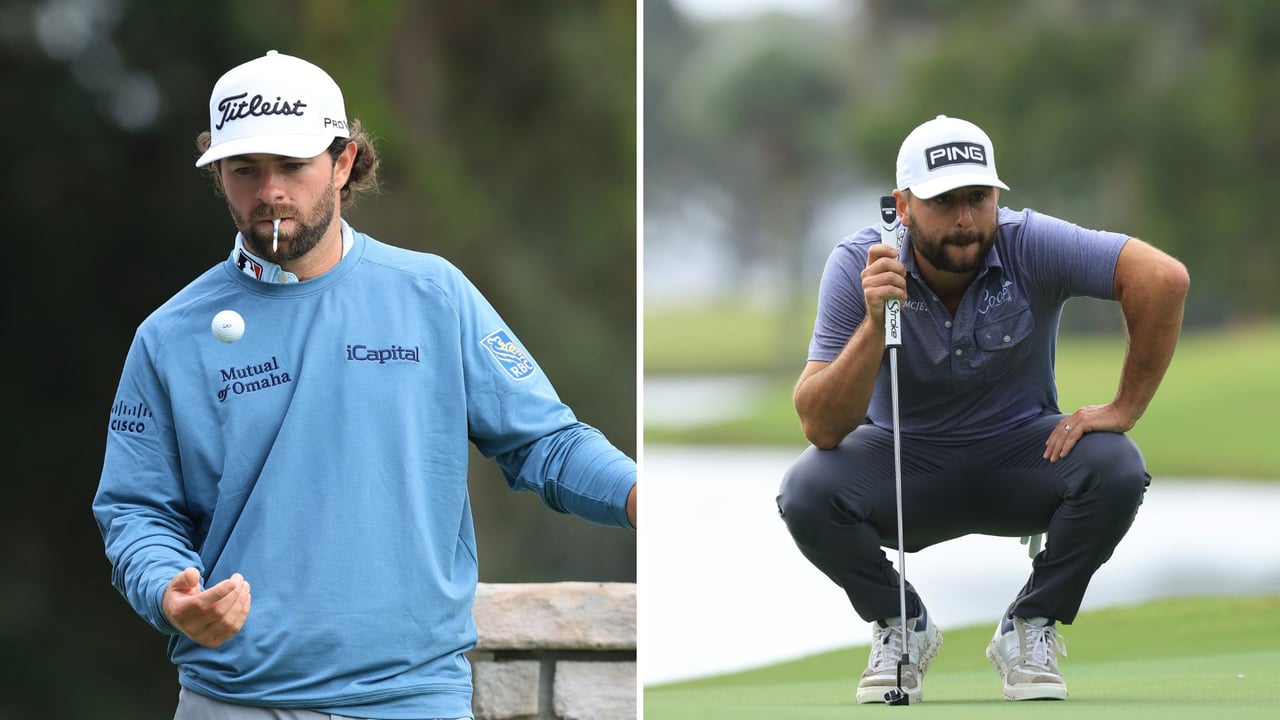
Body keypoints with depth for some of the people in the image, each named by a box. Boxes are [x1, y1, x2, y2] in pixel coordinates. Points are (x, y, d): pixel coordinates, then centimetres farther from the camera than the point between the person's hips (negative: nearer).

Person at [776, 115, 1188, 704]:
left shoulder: (1030, 246, -21)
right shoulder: (855, 268, -19)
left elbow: (1163, 278, -30)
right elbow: (821, 427, -25)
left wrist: (1124, 408, -26)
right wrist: (874, 324, -39)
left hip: (1021, 455, 0)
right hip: (906, 463, 0)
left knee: (1115, 468, -30)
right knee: (808, 489, -29)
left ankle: (1030, 628, -4)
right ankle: (900, 627, 1)